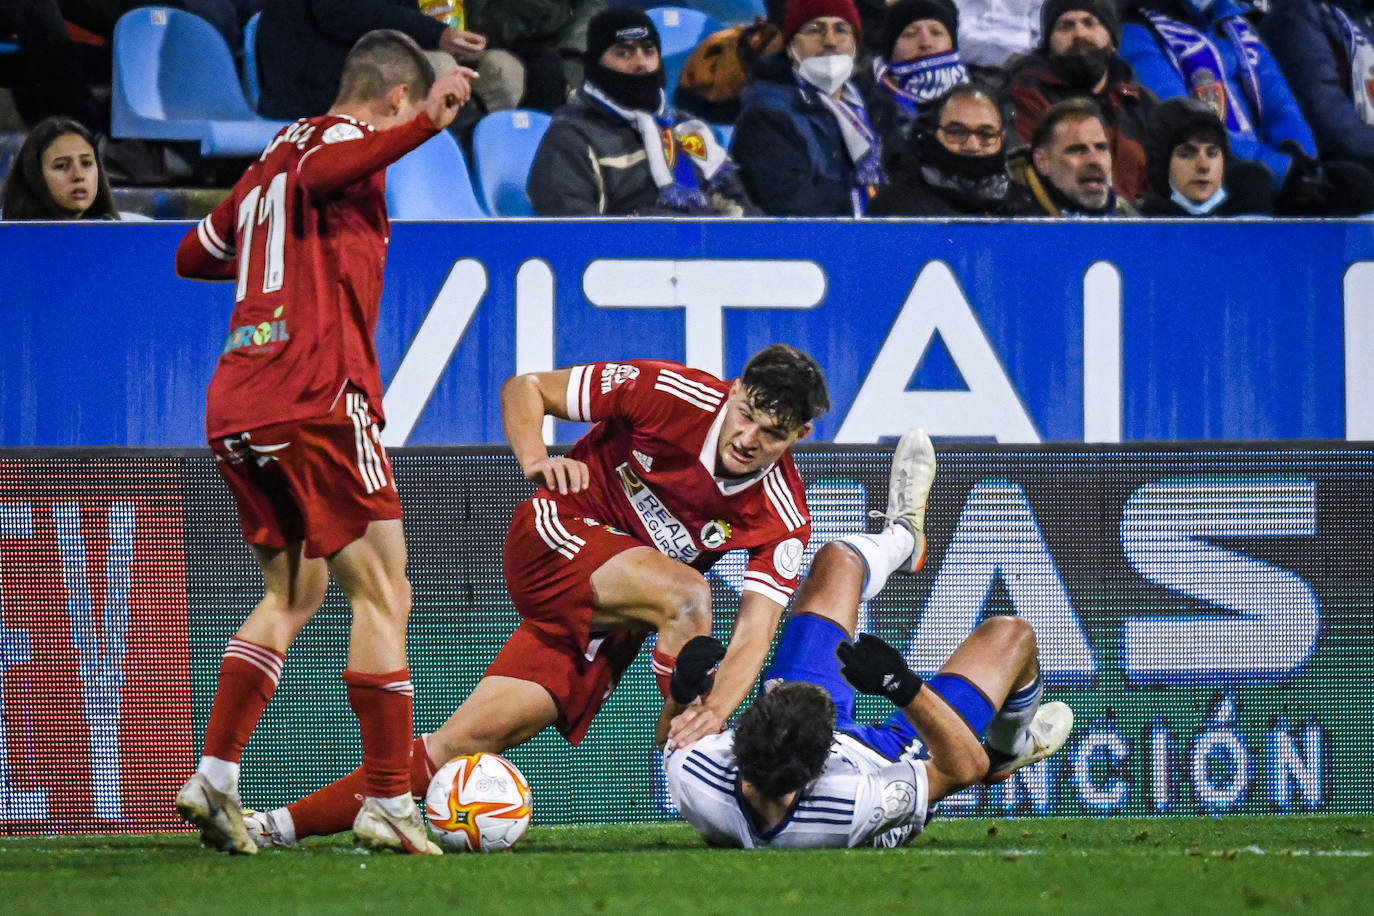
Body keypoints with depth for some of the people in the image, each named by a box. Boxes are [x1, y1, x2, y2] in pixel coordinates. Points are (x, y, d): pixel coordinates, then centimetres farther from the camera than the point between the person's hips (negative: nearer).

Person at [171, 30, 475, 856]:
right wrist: (427, 124, -33)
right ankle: (389, 803, -8)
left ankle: (214, 778, 6)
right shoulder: (342, 139, -1)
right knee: (382, 594, -4)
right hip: (316, 399, -9)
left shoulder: (277, 152, 22)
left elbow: (195, 253, 31)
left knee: (294, 595, 18)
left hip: (236, 408, 9)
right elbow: (317, 174, -27)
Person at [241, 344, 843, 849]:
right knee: (685, 593, -31)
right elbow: (523, 389, -4)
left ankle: (288, 825, -8)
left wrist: (718, 708, -41)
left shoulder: (782, 520, -12)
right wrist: (534, 459, -25)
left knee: (473, 737, -11)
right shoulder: (671, 395, -17)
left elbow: (754, 633, -21)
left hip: (610, 625, 2)